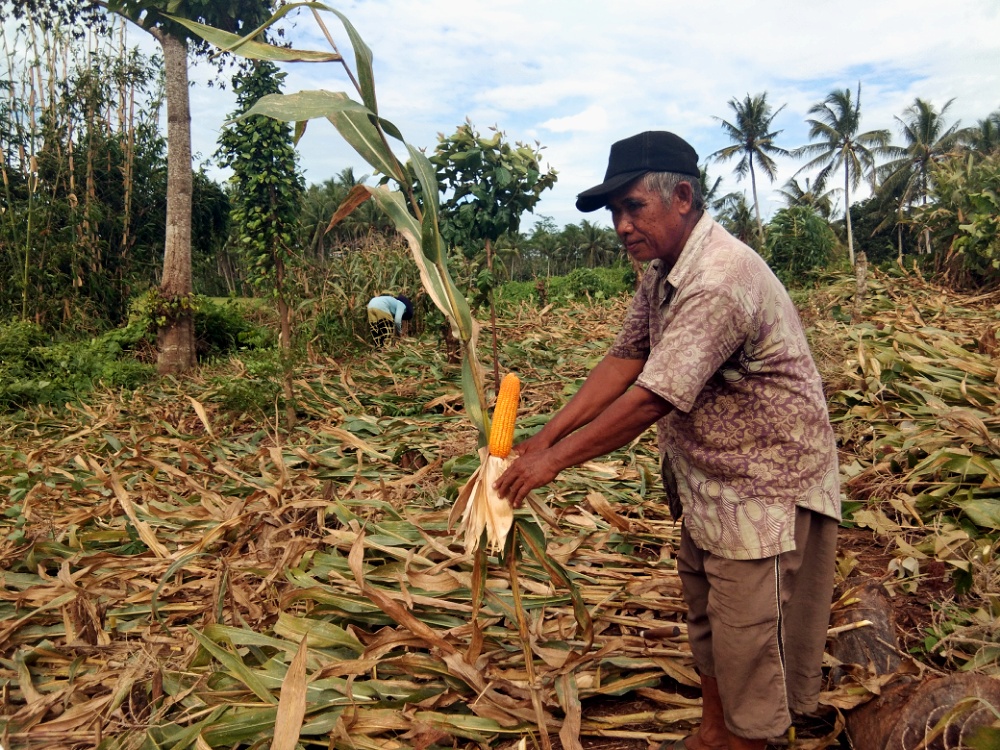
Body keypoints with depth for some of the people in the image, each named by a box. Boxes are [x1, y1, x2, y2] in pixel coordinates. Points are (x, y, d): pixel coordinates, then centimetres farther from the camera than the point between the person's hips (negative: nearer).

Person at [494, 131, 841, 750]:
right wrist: (546, 436, -7)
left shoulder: (719, 281, -29)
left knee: (748, 641, 5)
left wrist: (555, 460, -24)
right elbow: (624, 359, 1)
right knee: (705, 618, 22)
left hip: (765, 485, -9)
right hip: (706, 480, 10)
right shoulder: (662, 272, 2)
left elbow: (652, 399, -32)